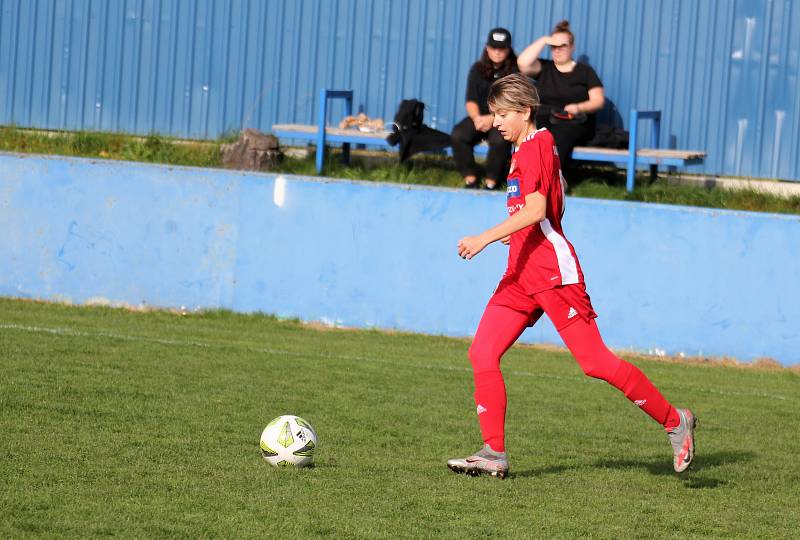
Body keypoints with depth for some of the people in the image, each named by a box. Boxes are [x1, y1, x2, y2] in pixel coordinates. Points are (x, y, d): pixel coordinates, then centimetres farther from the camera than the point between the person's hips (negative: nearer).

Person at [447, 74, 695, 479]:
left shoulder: (535, 146, -11)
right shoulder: (525, 148, 19)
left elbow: (535, 209, -24)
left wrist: (485, 239, -27)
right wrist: (513, 235, 26)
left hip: (553, 273, -10)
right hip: (522, 275, 10)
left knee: (595, 361, -8)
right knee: (482, 353, -3)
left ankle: (674, 421, 4)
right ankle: (494, 454, -4)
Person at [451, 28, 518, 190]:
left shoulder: (515, 71, -2)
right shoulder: (478, 69, 8)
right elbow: (471, 101, 3)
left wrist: (493, 119, -23)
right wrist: (476, 118, -19)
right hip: (480, 117, 3)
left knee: (500, 139, -37)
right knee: (458, 136, -26)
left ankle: (491, 183, -21)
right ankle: (470, 179, -17)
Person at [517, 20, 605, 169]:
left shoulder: (585, 71, 16)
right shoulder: (544, 68, 20)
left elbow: (598, 100, 7)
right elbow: (523, 63, 1)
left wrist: (578, 108, -13)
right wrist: (543, 41, 4)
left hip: (574, 124, -1)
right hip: (542, 120, 1)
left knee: (559, 136, -38)